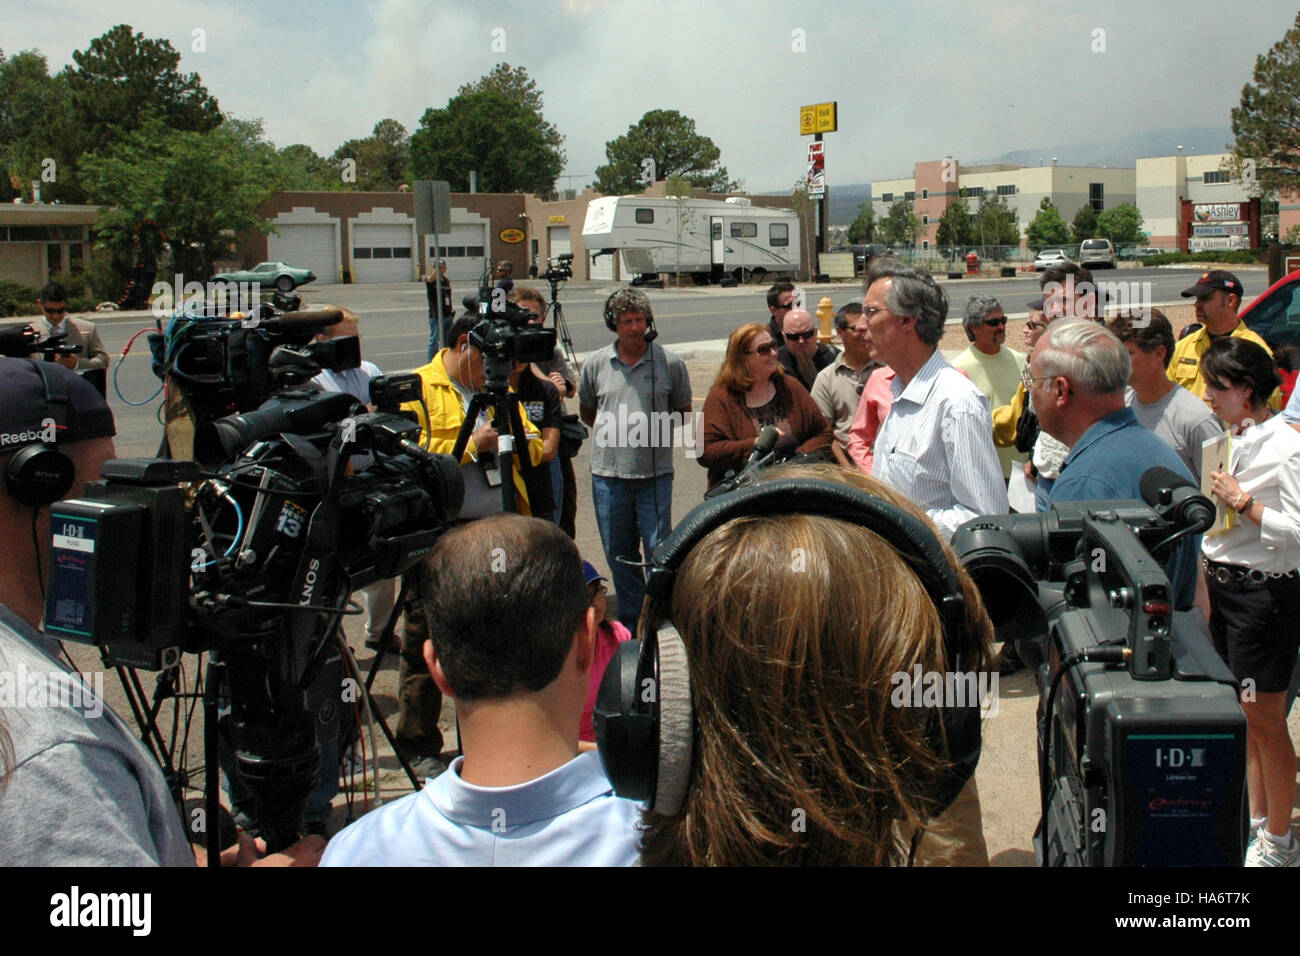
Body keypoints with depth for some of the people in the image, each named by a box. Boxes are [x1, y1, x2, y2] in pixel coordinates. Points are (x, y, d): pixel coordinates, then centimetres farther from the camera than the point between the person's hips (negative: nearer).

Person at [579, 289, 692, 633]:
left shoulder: (670, 362, -1)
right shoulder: (596, 363, 5)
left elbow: (683, 411, 12)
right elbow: (586, 412, 20)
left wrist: (656, 429, 4)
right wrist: (611, 431, 12)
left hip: (655, 473, -2)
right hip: (608, 474, 2)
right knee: (618, 553, 11)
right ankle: (630, 622, 24)